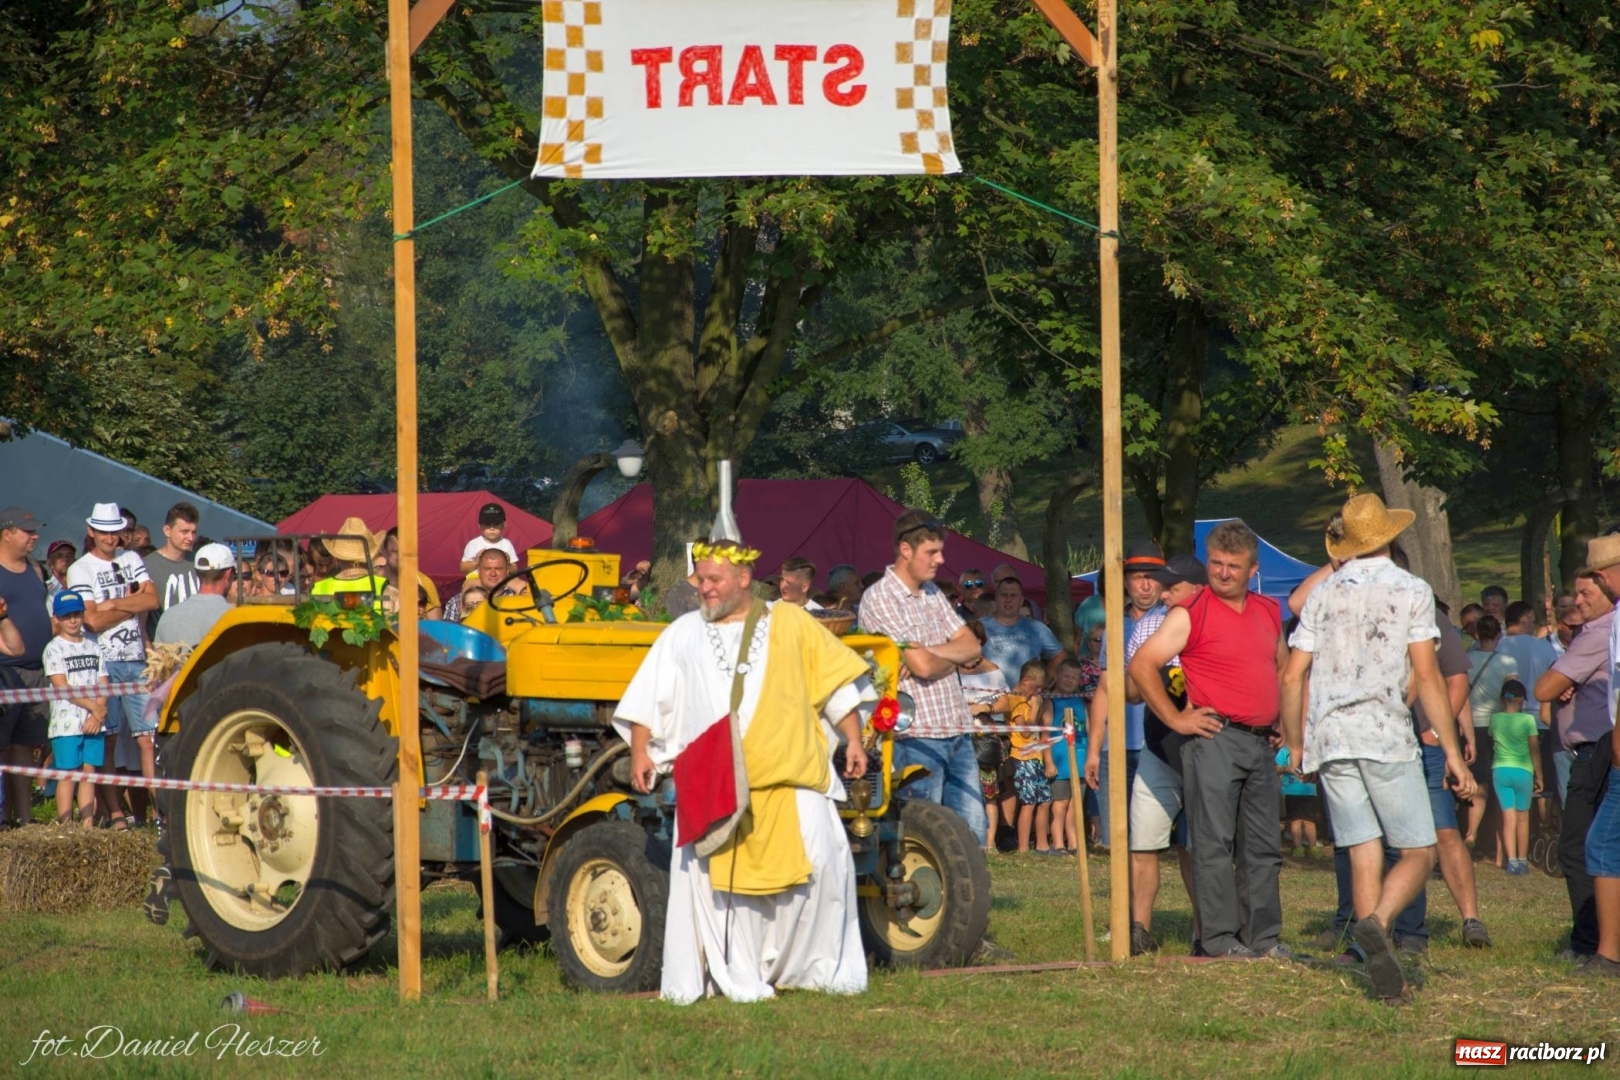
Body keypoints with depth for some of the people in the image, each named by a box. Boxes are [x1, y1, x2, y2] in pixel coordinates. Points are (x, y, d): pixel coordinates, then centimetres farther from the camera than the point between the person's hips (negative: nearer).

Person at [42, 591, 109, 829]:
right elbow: (62, 687, -10)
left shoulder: (93, 648, 14)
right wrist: (95, 707, -12)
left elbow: (103, 685, 9)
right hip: (66, 723, -4)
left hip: (94, 722, 4)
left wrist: (97, 715, -7)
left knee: (89, 772, 4)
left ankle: (88, 824, 5)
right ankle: (65, 826, -5)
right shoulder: (54, 649, -1)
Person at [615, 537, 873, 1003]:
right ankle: (739, 978, 2)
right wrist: (640, 752, 2)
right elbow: (649, 701, 13)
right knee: (720, 879, -5)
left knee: (819, 864, -9)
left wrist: (852, 739, 6)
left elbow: (836, 683, 12)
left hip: (790, 777, -1)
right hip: (713, 784, 1)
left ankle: (819, 966, 6)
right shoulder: (682, 636, 13)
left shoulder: (789, 624, 9)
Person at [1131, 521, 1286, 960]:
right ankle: (1220, 938, -5)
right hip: (1215, 739, -6)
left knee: (1264, 845, 8)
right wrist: (1175, 718, -10)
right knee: (1215, 842, -6)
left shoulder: (1269, 612, 15)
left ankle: (1265, 936, 14)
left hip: (1261, 743, 6)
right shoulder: (1190, 614, -4)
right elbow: (1141, 665, -9)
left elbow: (1284, 667, 31)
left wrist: (1282, 719, 18)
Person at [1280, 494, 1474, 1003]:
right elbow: (1426, 675, -5)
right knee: (1417, 854, 0)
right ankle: (1377, 923, -28)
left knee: (1365, 855, 6)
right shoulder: (1411, 591, 1)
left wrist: (1295, 745, 22)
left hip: (1330, 738, 4)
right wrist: (1452, 749, -3)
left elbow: (1292, 678, 10)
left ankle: (1387, 975, -1)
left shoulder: (1325, 594, 12)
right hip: (1387, 738, -4)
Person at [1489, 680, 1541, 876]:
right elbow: (1535, 750, -5)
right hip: (1522, 771, -2)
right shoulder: (1527, 720, -7)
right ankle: (1522, 861, 14)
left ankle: (1512, 860, -6)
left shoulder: (1494, 719, 0)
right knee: (1523, 818, 10)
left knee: (1509, 817, 3)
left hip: (1500, 770, 2)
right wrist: (1538, 776, 4)